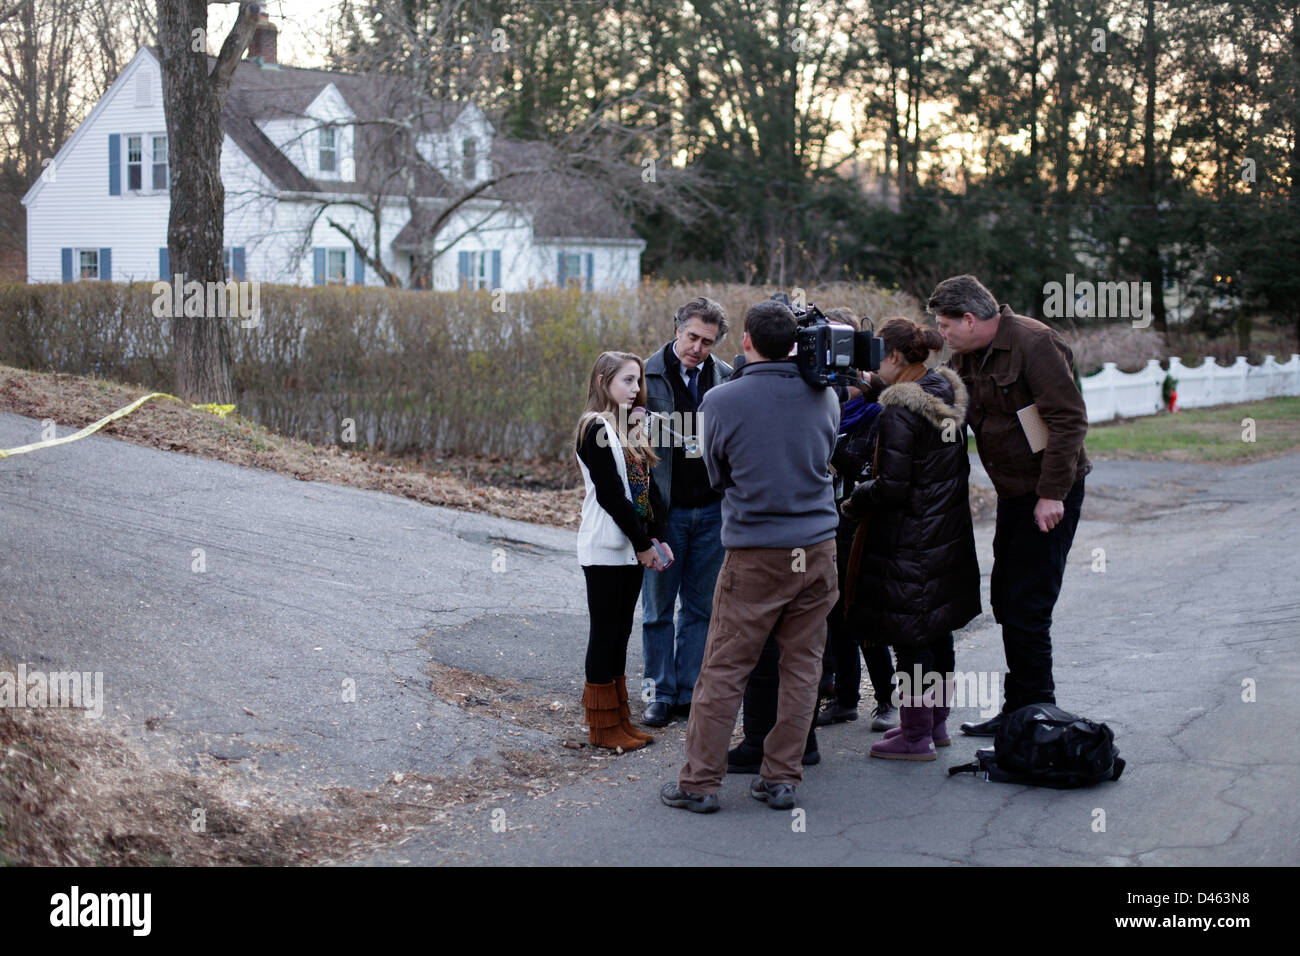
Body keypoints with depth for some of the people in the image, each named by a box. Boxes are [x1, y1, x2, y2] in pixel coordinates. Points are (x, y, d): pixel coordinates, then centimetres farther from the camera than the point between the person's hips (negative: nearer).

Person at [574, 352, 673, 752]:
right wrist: (643, 543, -15)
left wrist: (658, 538, 2)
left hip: (633, 548, 8)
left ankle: (620, 721, 17)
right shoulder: (596, 429, -12)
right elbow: (610, 493, -17)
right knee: (605, 632, -2)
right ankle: (603, 727, 5)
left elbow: (649, 487, 12)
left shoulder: (634, 428, 14)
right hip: (606, 549, -8)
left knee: (620, 632, 11)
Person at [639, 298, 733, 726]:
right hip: (664, 510, -2)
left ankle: (689, 693, 18)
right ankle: (660, 694, 17)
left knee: (701, 607, 9)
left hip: (712, 510, 2)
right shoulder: (647, 376, -4)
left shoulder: (727, 378, 3)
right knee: (658, 607, 6)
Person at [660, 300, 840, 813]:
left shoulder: (722, 401, -7)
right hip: (817, 547, 3)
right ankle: (781, 778, 13)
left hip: (754, 554, -3)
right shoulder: (824, 396, 2)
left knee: (724, 670, 2)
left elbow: (717, 475, 7)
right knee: (802, 665, 9)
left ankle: (699, 782, 6)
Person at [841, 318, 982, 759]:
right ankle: (936, 723, 31)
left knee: (909, 639, 1)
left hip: (909, 539, -9)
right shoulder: (949, 391, 5)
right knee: (938, 632, 19)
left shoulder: (898, 411, -21)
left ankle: (916, 736, 8)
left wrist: (854, 502, -4)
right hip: (949, 536, 9)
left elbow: (892, 487, -24)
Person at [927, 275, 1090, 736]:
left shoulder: (1034, 344, -17)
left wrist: (1052, 494, -23)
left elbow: (1069, 420, -21)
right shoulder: (968, 356, 9)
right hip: (1013, 492, 9)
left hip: (1049, 495, -9)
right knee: (1006, 601, 13)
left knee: (1025, 607, -8)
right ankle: (1017, 711, 24)